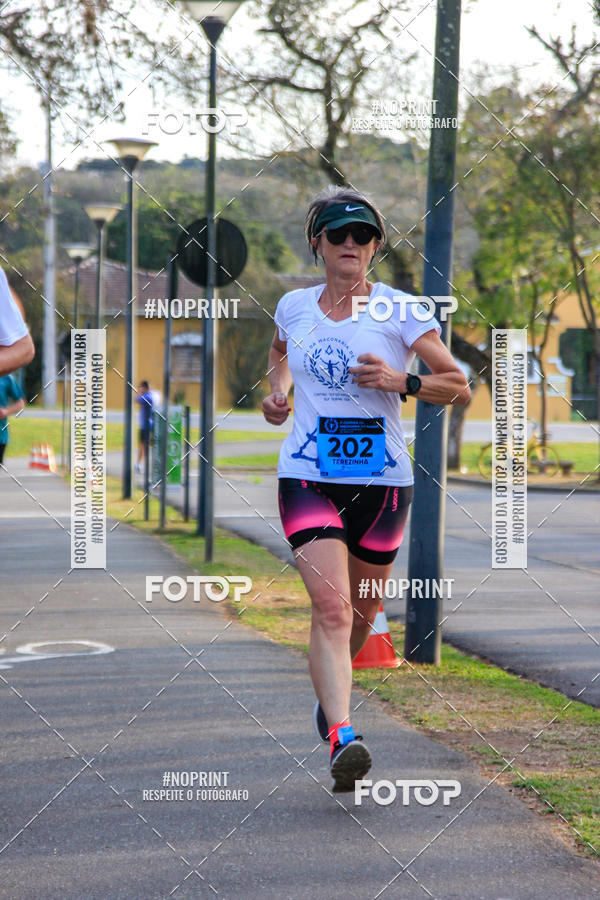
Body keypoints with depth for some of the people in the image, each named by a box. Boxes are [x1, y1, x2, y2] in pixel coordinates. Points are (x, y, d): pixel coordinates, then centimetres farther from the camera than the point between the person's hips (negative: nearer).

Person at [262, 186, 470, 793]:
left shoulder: (400, 312, -2)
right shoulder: (294, 307, 6)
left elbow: (459, 388, -1)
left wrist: (403, 382, -17)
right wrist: (278, 392, 11)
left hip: (382, 479, 0)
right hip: (307, 476, 0)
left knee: (363, 609, 14)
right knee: (331, 606, -18)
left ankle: (330, 689, 45)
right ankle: (340, 737, -28)